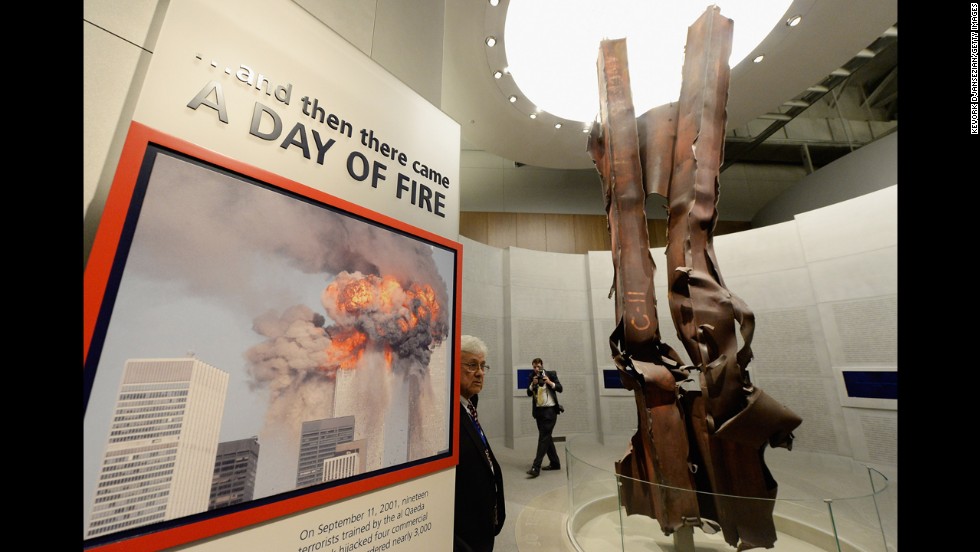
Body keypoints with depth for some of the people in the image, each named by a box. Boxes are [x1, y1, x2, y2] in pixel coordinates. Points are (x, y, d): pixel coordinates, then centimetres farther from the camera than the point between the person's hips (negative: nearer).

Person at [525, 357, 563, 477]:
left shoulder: (551, 374, -2)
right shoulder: (532, 376, 6)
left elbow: (560, 388, -6)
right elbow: (529, 393, 1)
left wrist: (549, 382, -21)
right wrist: (533, 384, -17)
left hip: (550, 410, -5)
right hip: (538, 410, 5)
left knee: (543, 437, -9)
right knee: (546, 437, 13)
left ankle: (536, 467, -10)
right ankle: (555, 463, 27)